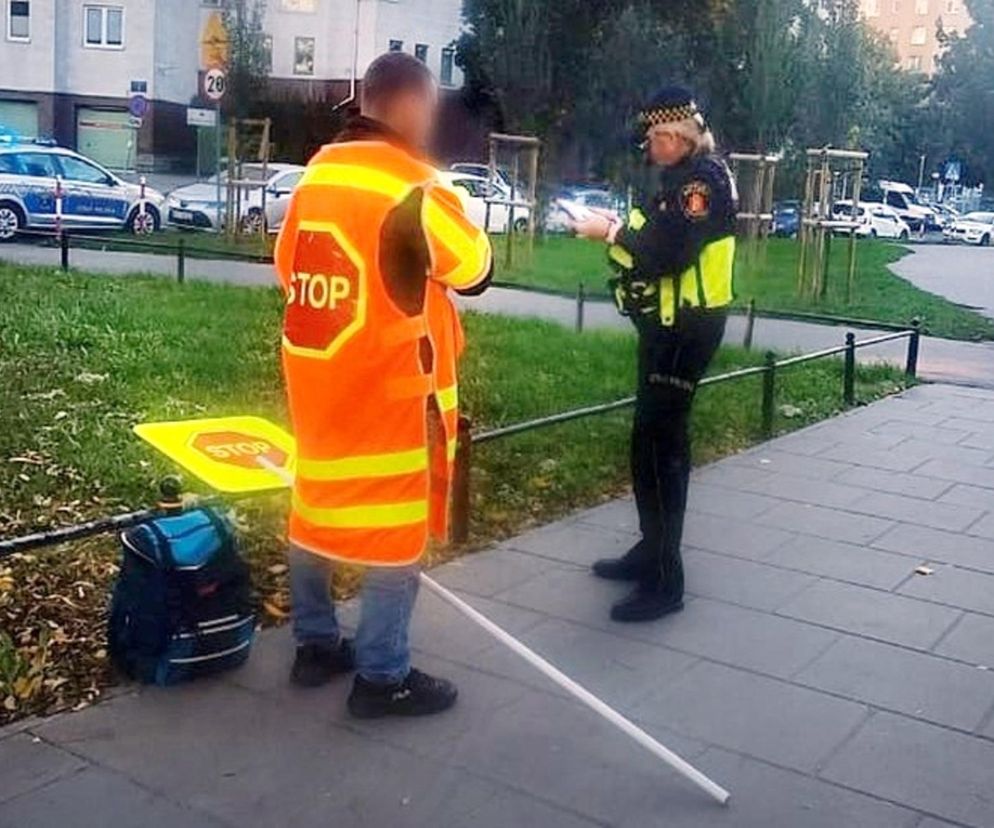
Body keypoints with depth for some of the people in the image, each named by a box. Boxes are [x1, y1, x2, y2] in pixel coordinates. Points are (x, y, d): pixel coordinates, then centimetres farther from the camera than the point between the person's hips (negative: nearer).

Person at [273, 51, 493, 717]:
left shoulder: (318, 173, 7)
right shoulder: (412, 187, -16)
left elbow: (288, 266, 15)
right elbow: (476, 270, -7)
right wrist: (455, 221, 11)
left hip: (315, 371, 8)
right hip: (387, 383, -8)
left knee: (318, 503, 17)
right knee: (397, 523, 2)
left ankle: (316, 645, 30)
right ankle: (382, 677, 10)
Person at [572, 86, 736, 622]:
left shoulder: (704, 179, -15)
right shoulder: (681, 177, 16)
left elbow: (667, 254, -25)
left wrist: (611, 232, -14)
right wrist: (618, 230, 0)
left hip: (688, 326, -10)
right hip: (668, 322, 10)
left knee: (658, 441, -10)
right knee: (657, 436, 17)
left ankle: (664, 582, -5)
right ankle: (653, 550, 30)